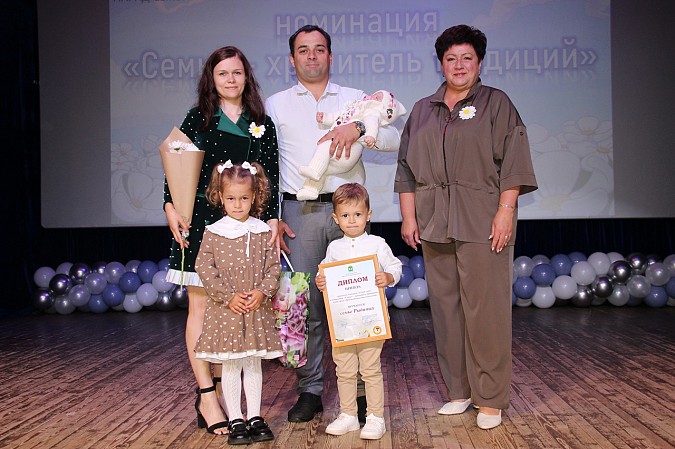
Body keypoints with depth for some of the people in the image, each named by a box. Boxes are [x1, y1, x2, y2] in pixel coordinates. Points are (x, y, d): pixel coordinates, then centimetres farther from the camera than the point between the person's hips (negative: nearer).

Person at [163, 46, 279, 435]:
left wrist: (272, 221, -2)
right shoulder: (197, 118, 8)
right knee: (201, 305, -4)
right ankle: (207, 397, -1)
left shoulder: (263, 124, 11)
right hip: (200, 220, -1)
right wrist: (171, 207, -9)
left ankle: (219, 385, 12)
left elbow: (272, 178, 7)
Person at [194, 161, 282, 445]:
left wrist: (262, 292, -14)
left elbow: (273, 267, 3)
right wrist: (228, 296, -13)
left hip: (257, 310, 2)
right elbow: (204, 268, -6)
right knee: (231, 366, 5)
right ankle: (235, 421, 15)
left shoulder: (263, 232, 2)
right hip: (225, 310, -2)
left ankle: (255, 417, 22)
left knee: (253, 364, 11)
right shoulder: (213, 233, -4)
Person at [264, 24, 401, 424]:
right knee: (305, 303, 1)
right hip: (300, 212, 0)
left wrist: (358, 129, -15)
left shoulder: (355, 99, 14)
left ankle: (359, 388, 9)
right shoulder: (276, 104, 13)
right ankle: (310, 390, 11)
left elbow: (394, 139, 3)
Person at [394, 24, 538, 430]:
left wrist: (505, 212, -12)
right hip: (434, 225, 4)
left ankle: (491, 398, 5)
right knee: (446, 306, 6)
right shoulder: (422, 111, 17)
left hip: (482, 224, -4)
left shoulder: (497, 104, 5)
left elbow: (512, 162, -3)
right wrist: (409, 216, 7)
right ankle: (460, 390, 18)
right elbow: (407, 168, 15)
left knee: (486, 308, -5)